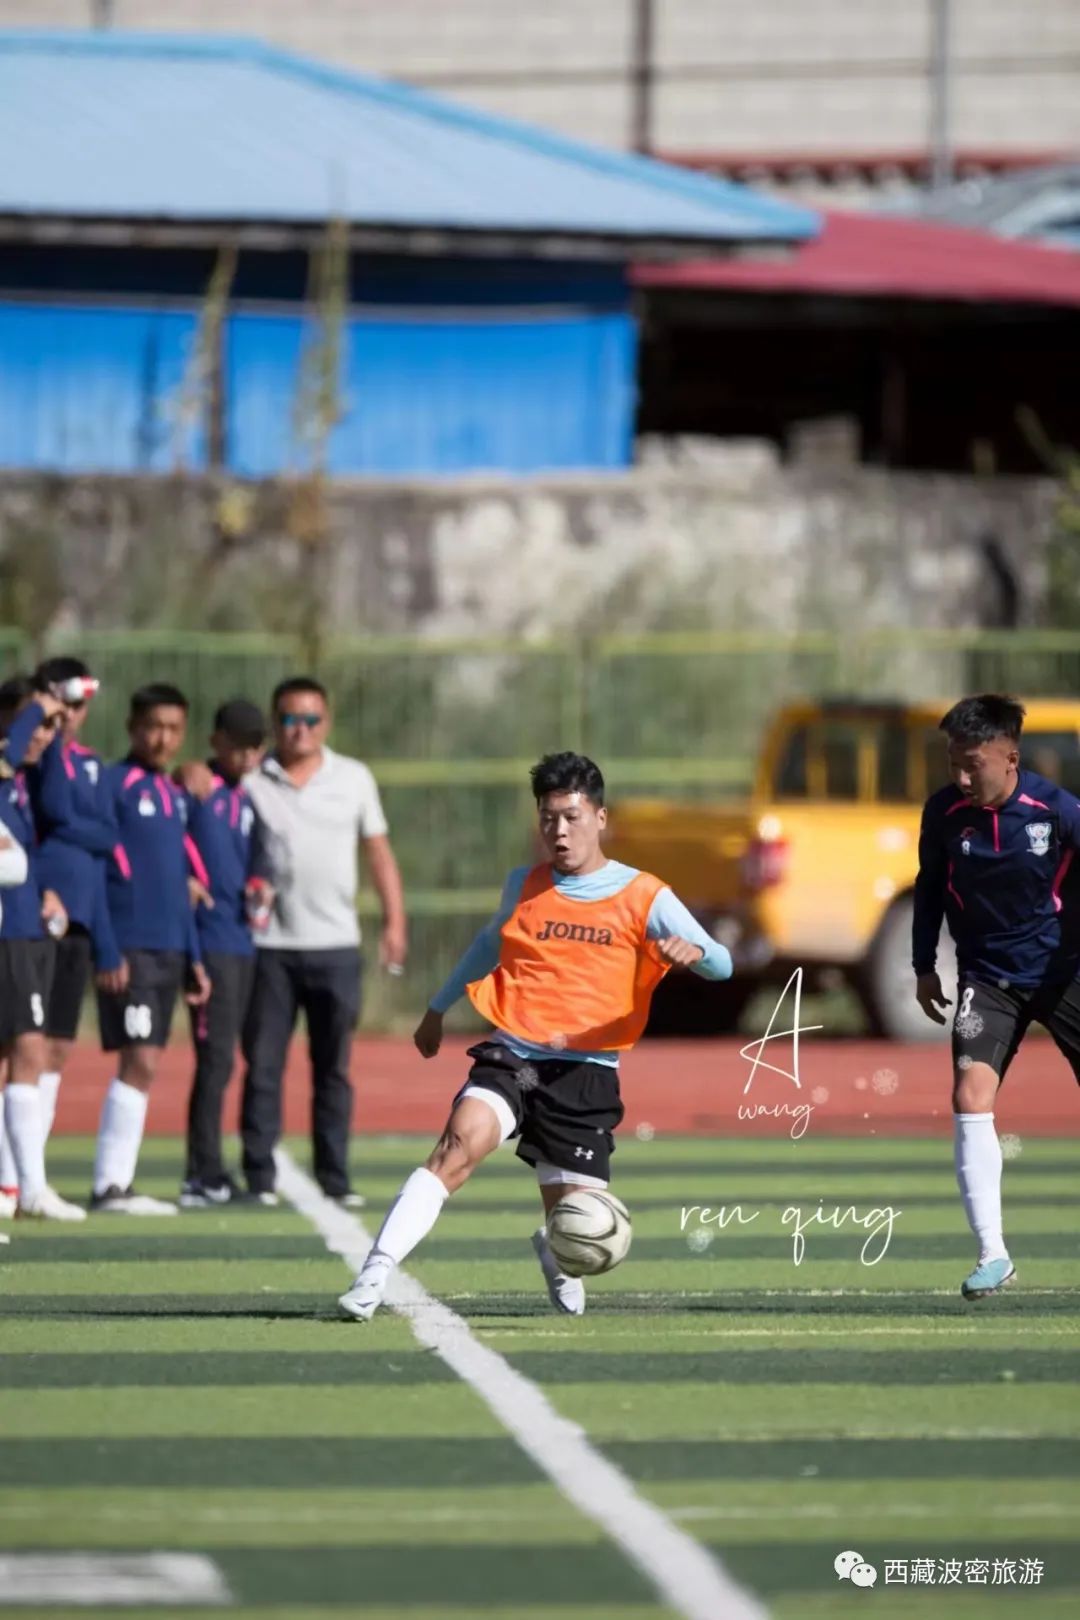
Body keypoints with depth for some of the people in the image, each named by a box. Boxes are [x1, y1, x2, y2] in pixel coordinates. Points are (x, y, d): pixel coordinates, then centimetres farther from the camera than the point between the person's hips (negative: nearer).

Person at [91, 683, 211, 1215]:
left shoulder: (175, 795, 17)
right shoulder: (113, 786, -6)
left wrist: (193, 957, 18)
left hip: (168, 948, 7)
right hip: (129, 947, -7)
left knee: (143, 1066, 6)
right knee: (139, 1061, -12)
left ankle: (117, 1181, 8)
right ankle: (109, 1186, -10)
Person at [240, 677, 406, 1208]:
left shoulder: (354, 779, 7)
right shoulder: (250, 780, 2)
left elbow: (378, 850, 12)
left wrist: (394, 920, 7)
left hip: (335, 945, 1)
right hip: (270, 945, -1)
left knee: (333, 1069, 5)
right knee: (262, 1066, -2)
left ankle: (335, 1179, 9)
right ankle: (259, 1178, 3)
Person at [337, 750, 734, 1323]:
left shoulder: (643, 898, 0)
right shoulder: (524, 887, 11)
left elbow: (721, 964, -7)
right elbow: (490, 943, 32)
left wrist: (693, 951, -31)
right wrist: (439, 1007, 40)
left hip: (586, 1072, -1)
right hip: (511, 1056, 1)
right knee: (462, 1142, -30)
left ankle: (553, 1254, 41)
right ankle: (374, 1277, -37)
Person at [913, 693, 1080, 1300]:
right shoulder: (944, 812, -9)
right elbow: (930, 887, 7)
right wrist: (924, 965, 10)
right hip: (988, 977, 1)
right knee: (971, 1100, -15)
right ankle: (993, 1255, -10)